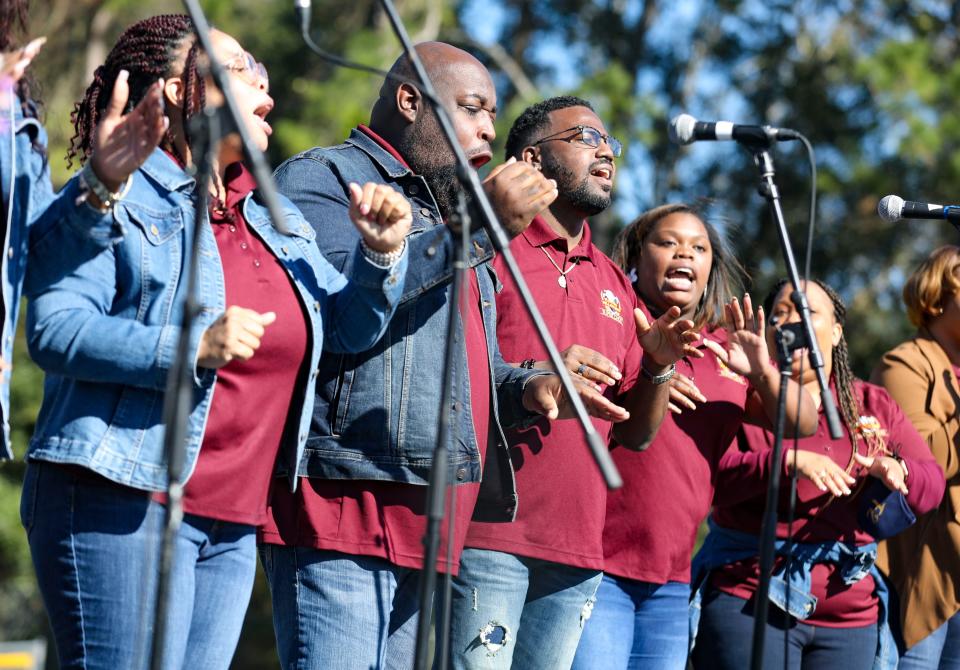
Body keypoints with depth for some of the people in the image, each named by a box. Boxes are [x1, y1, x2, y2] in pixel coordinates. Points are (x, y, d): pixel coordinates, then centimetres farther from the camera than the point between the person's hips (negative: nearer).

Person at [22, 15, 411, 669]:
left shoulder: (276, 222, 21)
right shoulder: (118, 195, -2)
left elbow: (349, 327, 22)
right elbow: (53, 329, -13)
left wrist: (381, 253, 2)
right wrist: (192, 349, -24)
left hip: (232, 526, 7)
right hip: (122, 501, -7)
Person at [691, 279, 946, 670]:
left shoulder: (874, 406, 16)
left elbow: (932, 486, 9)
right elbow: (709, 476, -13)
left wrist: (895, 471, -14)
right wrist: (788, 462, -26)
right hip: (750, 605, -4)